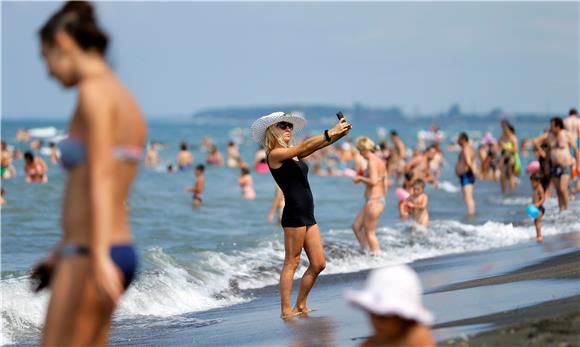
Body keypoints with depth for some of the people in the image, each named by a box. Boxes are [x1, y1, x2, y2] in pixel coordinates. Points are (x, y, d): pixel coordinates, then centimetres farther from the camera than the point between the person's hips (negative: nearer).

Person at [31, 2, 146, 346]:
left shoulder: (95, 90, -10)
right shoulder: (126, 100, 17)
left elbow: (100, 178, -20)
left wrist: (98, 256, -26)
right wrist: (61, 253, 27)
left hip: (89, 257, -9)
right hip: (123, 251, 9)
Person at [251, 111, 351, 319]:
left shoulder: (293, 154, 17)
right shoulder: (274, 154, -7)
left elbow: (316, 146, 7)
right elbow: (305, 146, -15)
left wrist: (338, 134, -8)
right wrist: (331, 133, -15)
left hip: (307, 215, 9)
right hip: (294, 214, -9)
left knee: (318, 264, 8)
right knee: (292, 262, -5)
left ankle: (300, 306, 18)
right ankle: (286, 310, 0)